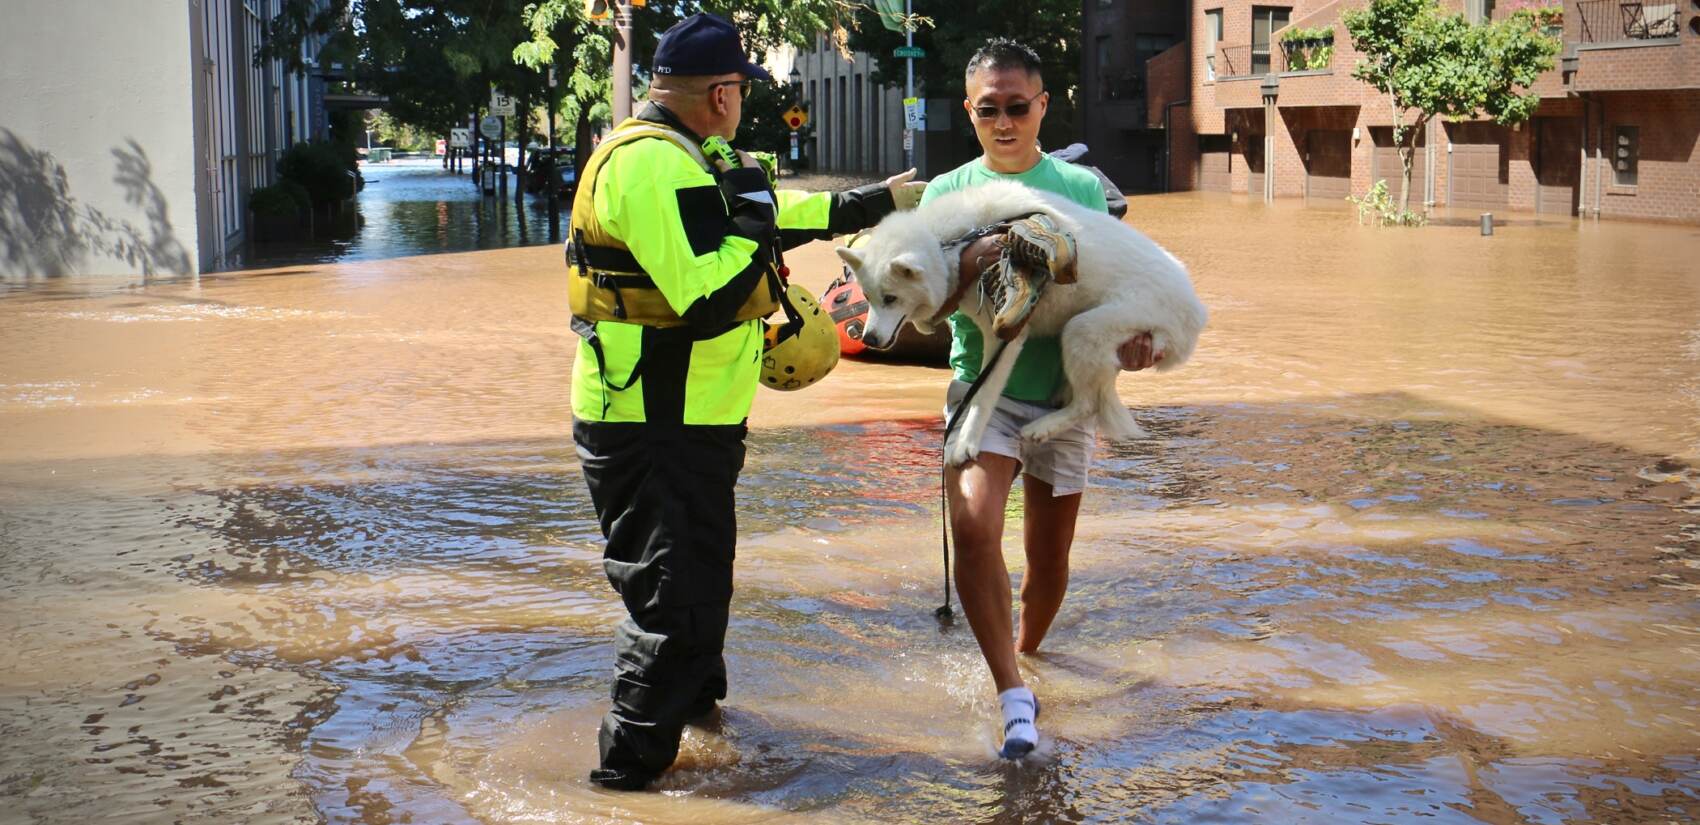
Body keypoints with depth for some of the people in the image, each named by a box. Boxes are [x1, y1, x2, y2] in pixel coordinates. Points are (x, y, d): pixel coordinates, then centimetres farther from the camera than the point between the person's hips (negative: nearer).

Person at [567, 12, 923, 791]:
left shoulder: (688, 159, 12)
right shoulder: (652, 165, -22)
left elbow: (778, 212, 24)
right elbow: (708, 302, -30)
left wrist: (876, 202, 27)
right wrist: (753, 229, -16)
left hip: (688, 420, 11)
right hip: (652, 430, -11)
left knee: (699, 567, 27)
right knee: (673, 589, -5)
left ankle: (694, 690, 46)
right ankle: (632, 757, 2)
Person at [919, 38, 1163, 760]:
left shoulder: (1083, 187, 4)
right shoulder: (946, 193, 3)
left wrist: (1132, 334, -19)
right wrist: (970, 266, -26)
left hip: (1063, 389, 2)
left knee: (1049, 554, 11)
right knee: (973, 527, -26)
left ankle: (1024, 653, 41)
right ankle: (1013, 694, -19)